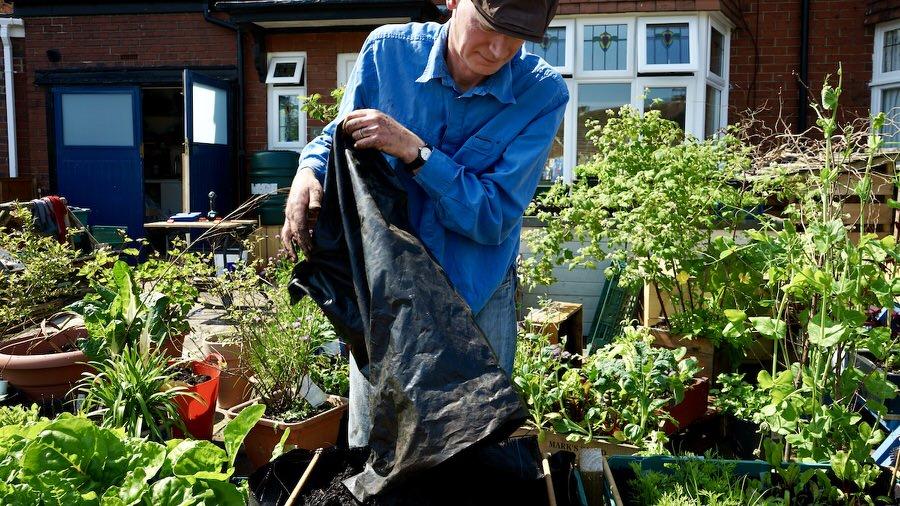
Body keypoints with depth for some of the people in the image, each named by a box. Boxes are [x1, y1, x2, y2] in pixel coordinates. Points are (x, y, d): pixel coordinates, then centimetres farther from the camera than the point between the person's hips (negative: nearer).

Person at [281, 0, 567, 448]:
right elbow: (337, 138, 3)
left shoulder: (543, 93, -16)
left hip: (478, 295, -1)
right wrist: (309, 171, -19)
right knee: (369, 448, 11)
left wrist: (414, 151, -28)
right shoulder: (388, 50, -11)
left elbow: (496, 218, -19)